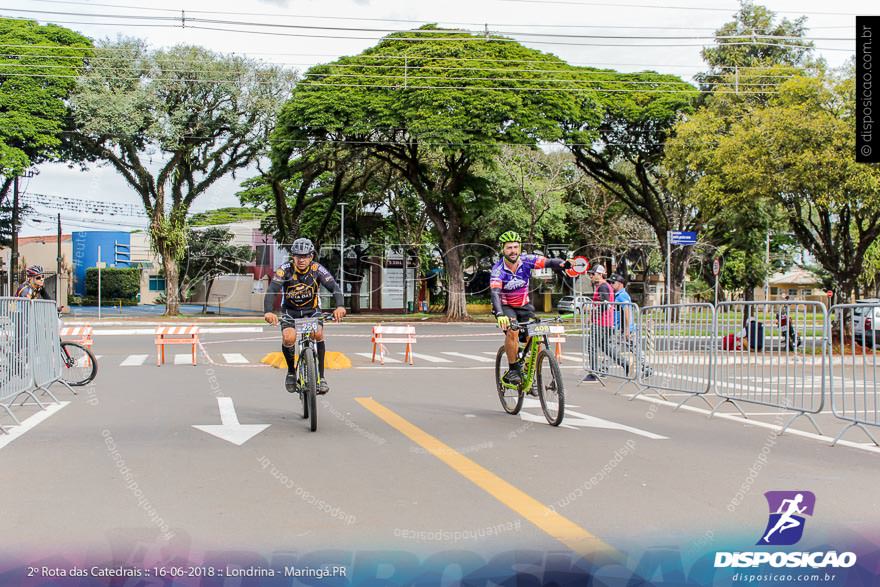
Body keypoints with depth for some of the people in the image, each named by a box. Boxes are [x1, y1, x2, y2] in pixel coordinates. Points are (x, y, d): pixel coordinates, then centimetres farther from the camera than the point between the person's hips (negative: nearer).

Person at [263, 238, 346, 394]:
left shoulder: (317, 269, -19)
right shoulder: (285, 270, -22)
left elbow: (334, 287, -30)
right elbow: (272, 291, -33)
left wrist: (340, 306, -50)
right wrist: (268, 312, -52)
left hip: (312, 309, 0)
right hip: (290, 311, 0)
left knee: (318, 334, -27)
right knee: (288, 338, -27)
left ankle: (321, 377, -14)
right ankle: (291, 371, 2)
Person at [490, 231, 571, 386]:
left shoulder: (526, 261, -15)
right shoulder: (498, 269, -23)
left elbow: (550, 262, -24)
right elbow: (494, 293, -36)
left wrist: (562, 264, -48)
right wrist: (499, 315, -53)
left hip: (524, 306, 3)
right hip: (505, 306, -3)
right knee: (512, 331, -31)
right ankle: (513, 370, -17)